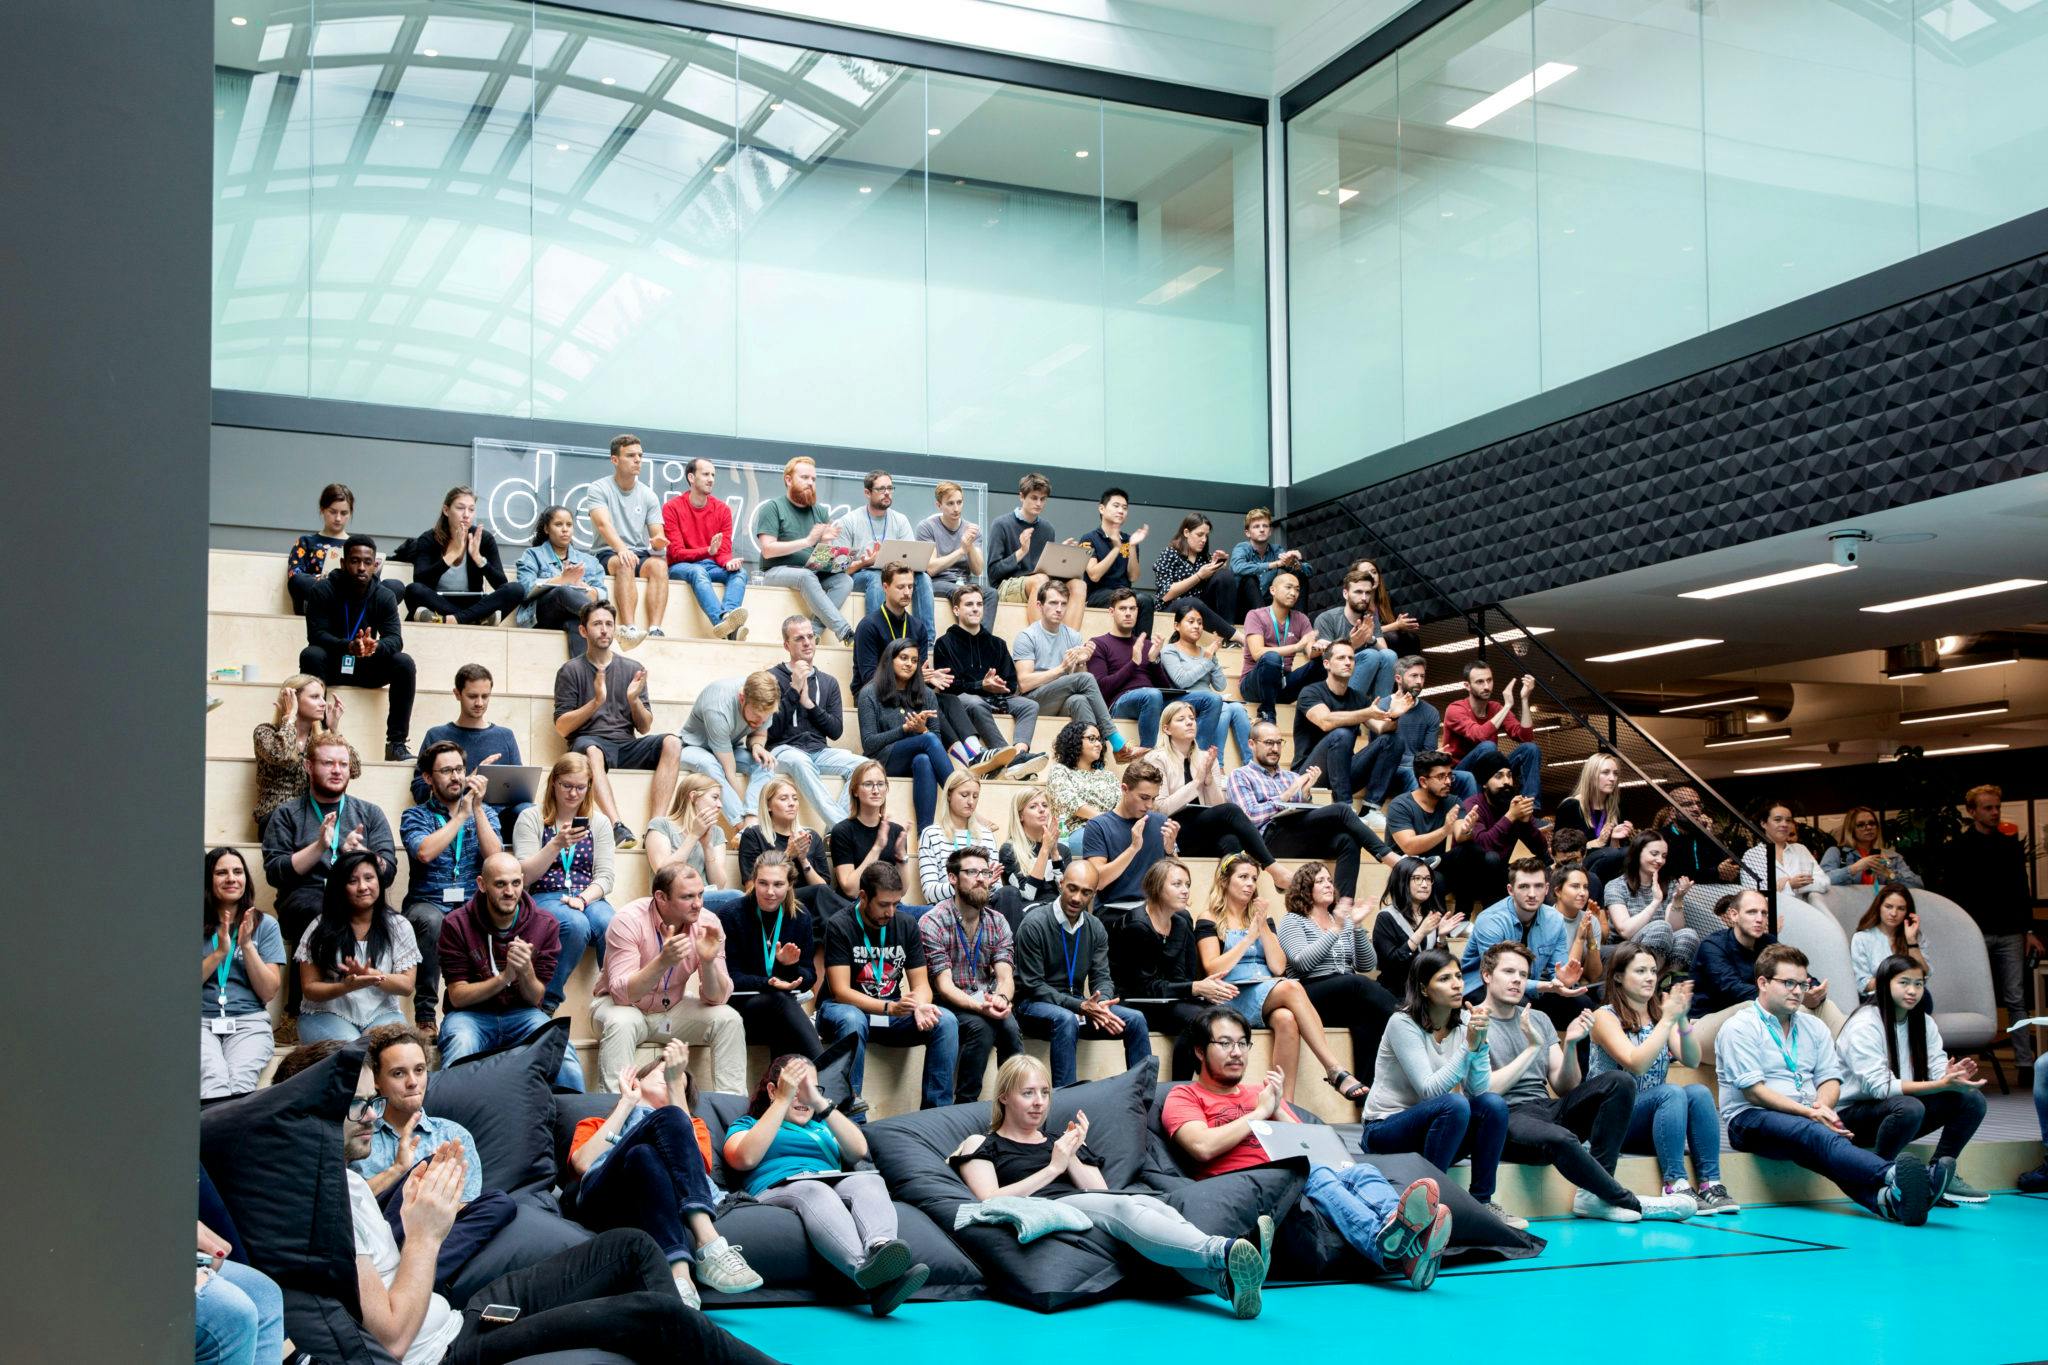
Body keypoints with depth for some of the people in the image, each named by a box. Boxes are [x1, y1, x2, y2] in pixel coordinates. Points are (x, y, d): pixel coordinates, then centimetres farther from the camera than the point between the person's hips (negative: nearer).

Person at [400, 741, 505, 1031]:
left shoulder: (485, 813, 14)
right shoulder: (415, 816, 6)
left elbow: (494, 858, -6)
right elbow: (425, 852, -17)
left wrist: (477, 808, -11)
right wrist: (461, 815, -11)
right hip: (427, 904, -2)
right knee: (432, 920, -38)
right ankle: (424, 1013, -26)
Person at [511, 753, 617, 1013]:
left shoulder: (599, 823, 16)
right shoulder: (531, 818, 8)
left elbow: (604, 878, 8)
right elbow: (525, 875, -1)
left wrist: (583, 898, -13)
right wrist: (557, 844, -15)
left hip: (588, 898, 2)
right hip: (543, 897, -2)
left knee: (610, 926, -34)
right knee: (576, 925, -37)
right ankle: (547, 1002, -22)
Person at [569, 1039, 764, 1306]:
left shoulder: (694, 1124, 35)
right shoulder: (595, 1124, 35)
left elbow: (695, 1158, 8)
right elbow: (583, 1164, 8)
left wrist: (675, 1082, 6)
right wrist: (627, 1102, 16)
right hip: (608, 1203, -1)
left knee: (644, 1156, -32)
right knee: (668, 1119, -26)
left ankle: (679, 1274, -51)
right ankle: (708, 1244, -46)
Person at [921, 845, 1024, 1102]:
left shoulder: (998, 922, 6)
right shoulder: (933, 922, -10)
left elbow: (1005, 976, -5)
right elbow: (944, 985, -15)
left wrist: (1001, 998, -29)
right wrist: (980, 1007, -32)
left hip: (985, 1002, 4)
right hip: (949, 1004, -4)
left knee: (1009, 1026, -28)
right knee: (981, 1026, -32)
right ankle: (964, 1104, -20)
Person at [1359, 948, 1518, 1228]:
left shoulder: (1464, 1022, 0)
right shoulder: (1403, 1024, -17)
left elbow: (1479, 1089, -10)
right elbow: (1429, 1090, -25)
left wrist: (1480, 1043, -24)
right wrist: (1468, 1046, -30)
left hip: (1429, 1125, 6)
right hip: (1383, 1131, -6)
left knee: (1494, 1104, -19)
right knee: (1454, 1104, -32)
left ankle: (1481, 1202, -8)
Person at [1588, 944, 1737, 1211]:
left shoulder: (1659, 1015, 10)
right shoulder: (1605, 1017, -7)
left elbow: (1692, 1061, -4)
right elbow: (1636, 1065, -22)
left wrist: (1682, 1019, -20)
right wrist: (1668, 1019, -23)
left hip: (1650, 1121, 5)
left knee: (1699, 1092, -23)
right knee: (1672, 1093, -31)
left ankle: (1711, 1184, -27)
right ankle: (1676, 1185, -34)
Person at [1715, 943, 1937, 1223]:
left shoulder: (1813, 1026, 21)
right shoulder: (1739, 1028, -1)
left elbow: (1830, 1078, 15)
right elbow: (1753, 1091, -10)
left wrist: (1822, 1105, -10)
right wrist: (1808, 1112, -18)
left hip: (1808, 1116, 6)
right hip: (1751, 1118, -6)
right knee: (1815, 1134, -38)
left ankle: (1884, 1197, -64)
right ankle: (1893, 1176, -65)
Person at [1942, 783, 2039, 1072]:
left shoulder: (2012, 845, 11)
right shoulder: (1957, 848, 1)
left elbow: (2022, 892, 13)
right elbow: (1950, 895, -2)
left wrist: (2029, 930, 6)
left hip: (2009, 934, 3)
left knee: (2016, 999, 1)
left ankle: (2025, 1062, 0)